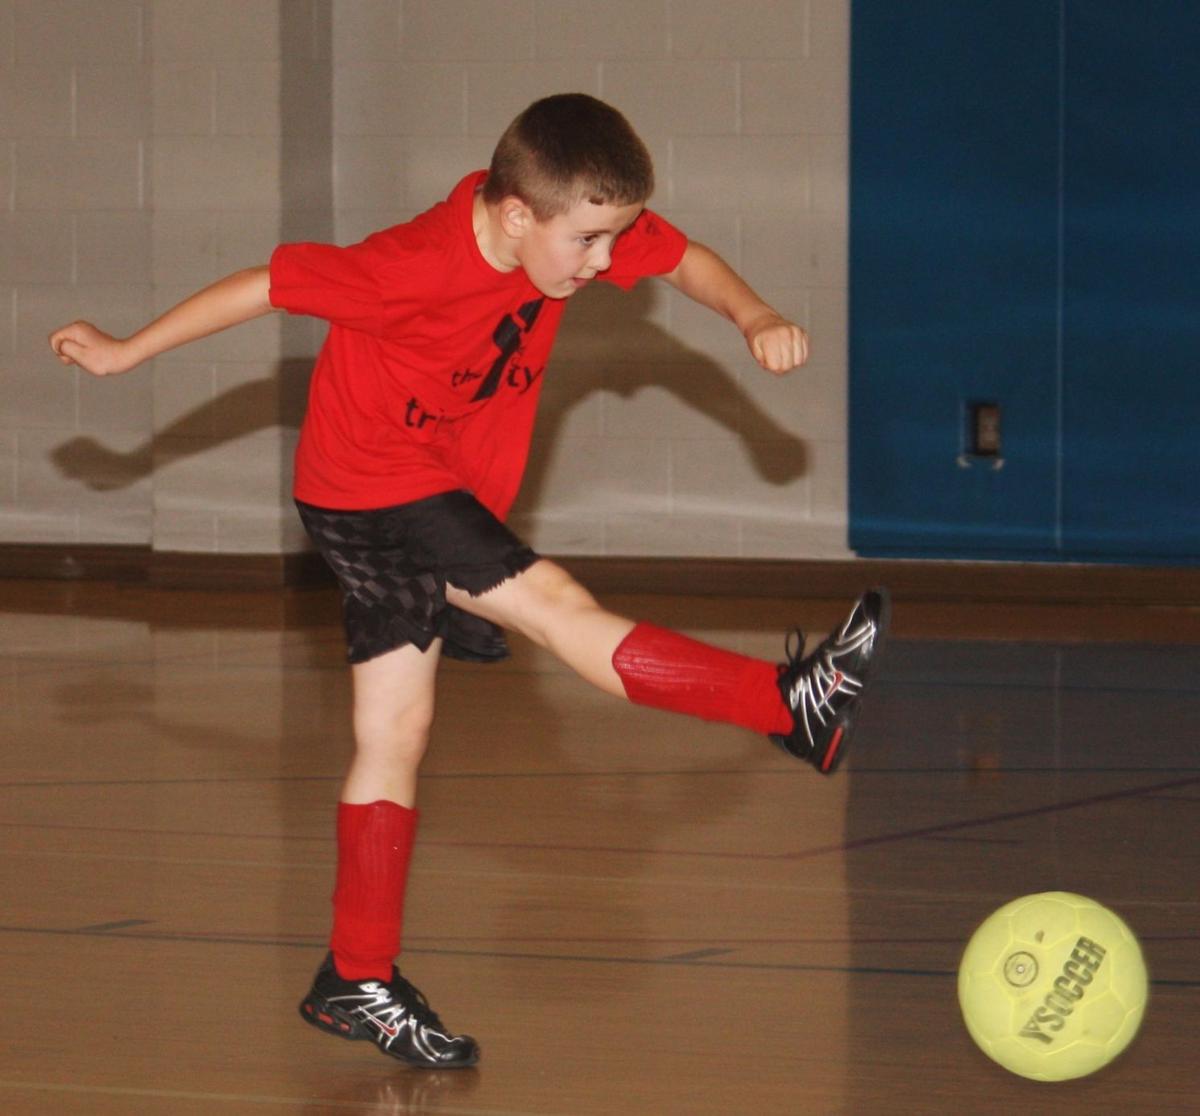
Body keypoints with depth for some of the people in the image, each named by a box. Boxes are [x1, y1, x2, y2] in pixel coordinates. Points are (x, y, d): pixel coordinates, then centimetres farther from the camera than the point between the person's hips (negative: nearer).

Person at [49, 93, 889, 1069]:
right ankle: (791, 704, -22)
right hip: (370, 486, -8)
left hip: (442, 493, 8)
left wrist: (755, 318, -17)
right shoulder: (418, 266, -30)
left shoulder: (573, 225, -10)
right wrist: (127, 352, -12)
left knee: (395, 730, 8)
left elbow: (685, 258, 4)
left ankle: (357, 982, 11)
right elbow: (267, 285, -21)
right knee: (558, 607, -19)